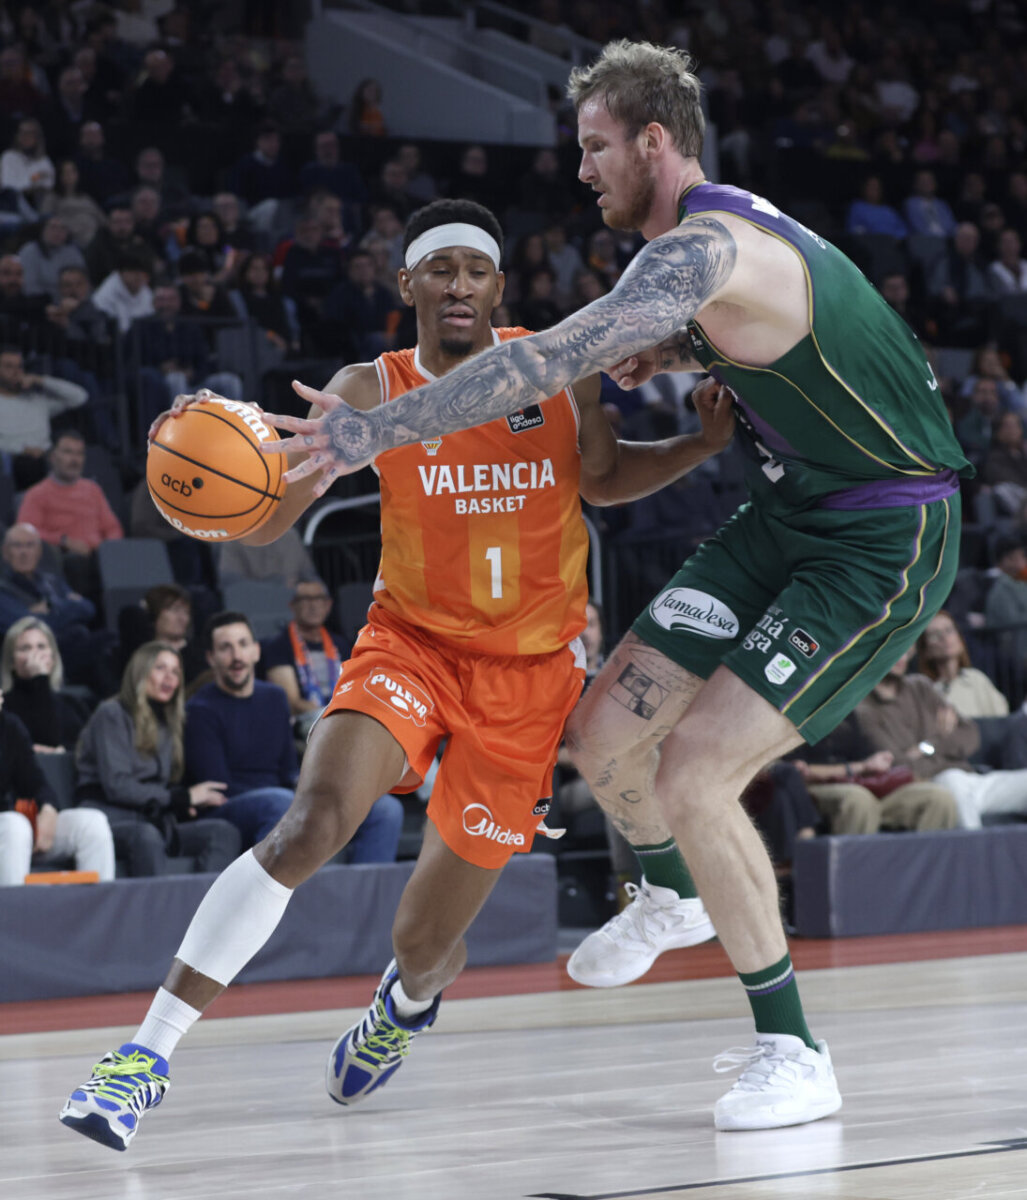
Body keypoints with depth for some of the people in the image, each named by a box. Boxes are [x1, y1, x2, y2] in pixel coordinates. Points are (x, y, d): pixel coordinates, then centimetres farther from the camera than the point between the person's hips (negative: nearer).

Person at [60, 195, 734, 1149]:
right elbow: (266, 522, -16)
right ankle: (148, 1053, -24)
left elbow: (601, 477, 16)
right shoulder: (373, 391, -8)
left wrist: (704, 443, -1)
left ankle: (410, 996, 46)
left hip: (528, 673, 1)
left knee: (425, 942, 5)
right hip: (412, 643, -1)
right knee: (311, 824, -30)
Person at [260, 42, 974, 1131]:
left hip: (885, 540, -9)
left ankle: (794, 1053, -4)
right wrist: (666, 353, 6)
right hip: (791, 513, 9)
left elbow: (546, 362, -34)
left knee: (693, 773, -18)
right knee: (602, 731, 7)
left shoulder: (703, 250, -25)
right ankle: (669, 893, 40)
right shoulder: (730, 230, 6)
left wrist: (369, 432, -34)